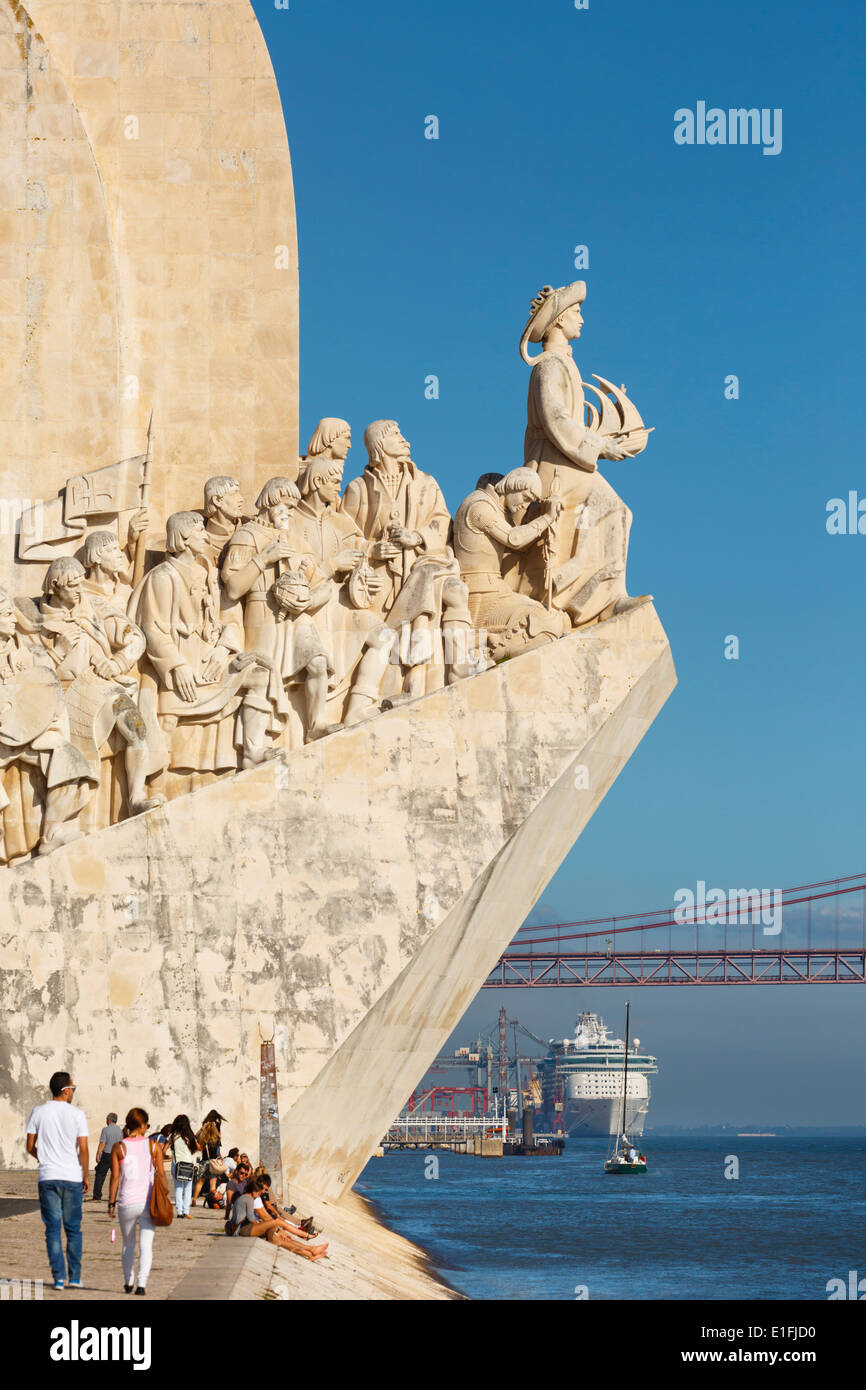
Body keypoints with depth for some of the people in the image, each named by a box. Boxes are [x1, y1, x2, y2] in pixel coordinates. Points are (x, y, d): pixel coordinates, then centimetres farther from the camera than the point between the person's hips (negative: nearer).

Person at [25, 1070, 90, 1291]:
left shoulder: (38, 1113, 1)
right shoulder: (77, 1114, -6)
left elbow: (30, 1146, 5)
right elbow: (83, 1150, -7)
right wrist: (86, 1175, 4)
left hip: (47, 1176, 1)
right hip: (72, 1176, -1)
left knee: (53, 1228, 3)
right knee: (73, 1229, 9)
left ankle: (59, 1277, -3)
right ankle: (74, 1277, 10)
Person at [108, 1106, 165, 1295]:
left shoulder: (118, 1148, -1)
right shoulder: (153, 1146, 0)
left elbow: (115, 1177, -2)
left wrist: (111, 1202, 5)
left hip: (127, 1203, 1)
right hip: (147, 1202, -1)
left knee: (128, 1244, 18)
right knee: (146, 1245, 0)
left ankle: (128, 1282, 25)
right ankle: (142, 1283, -13)